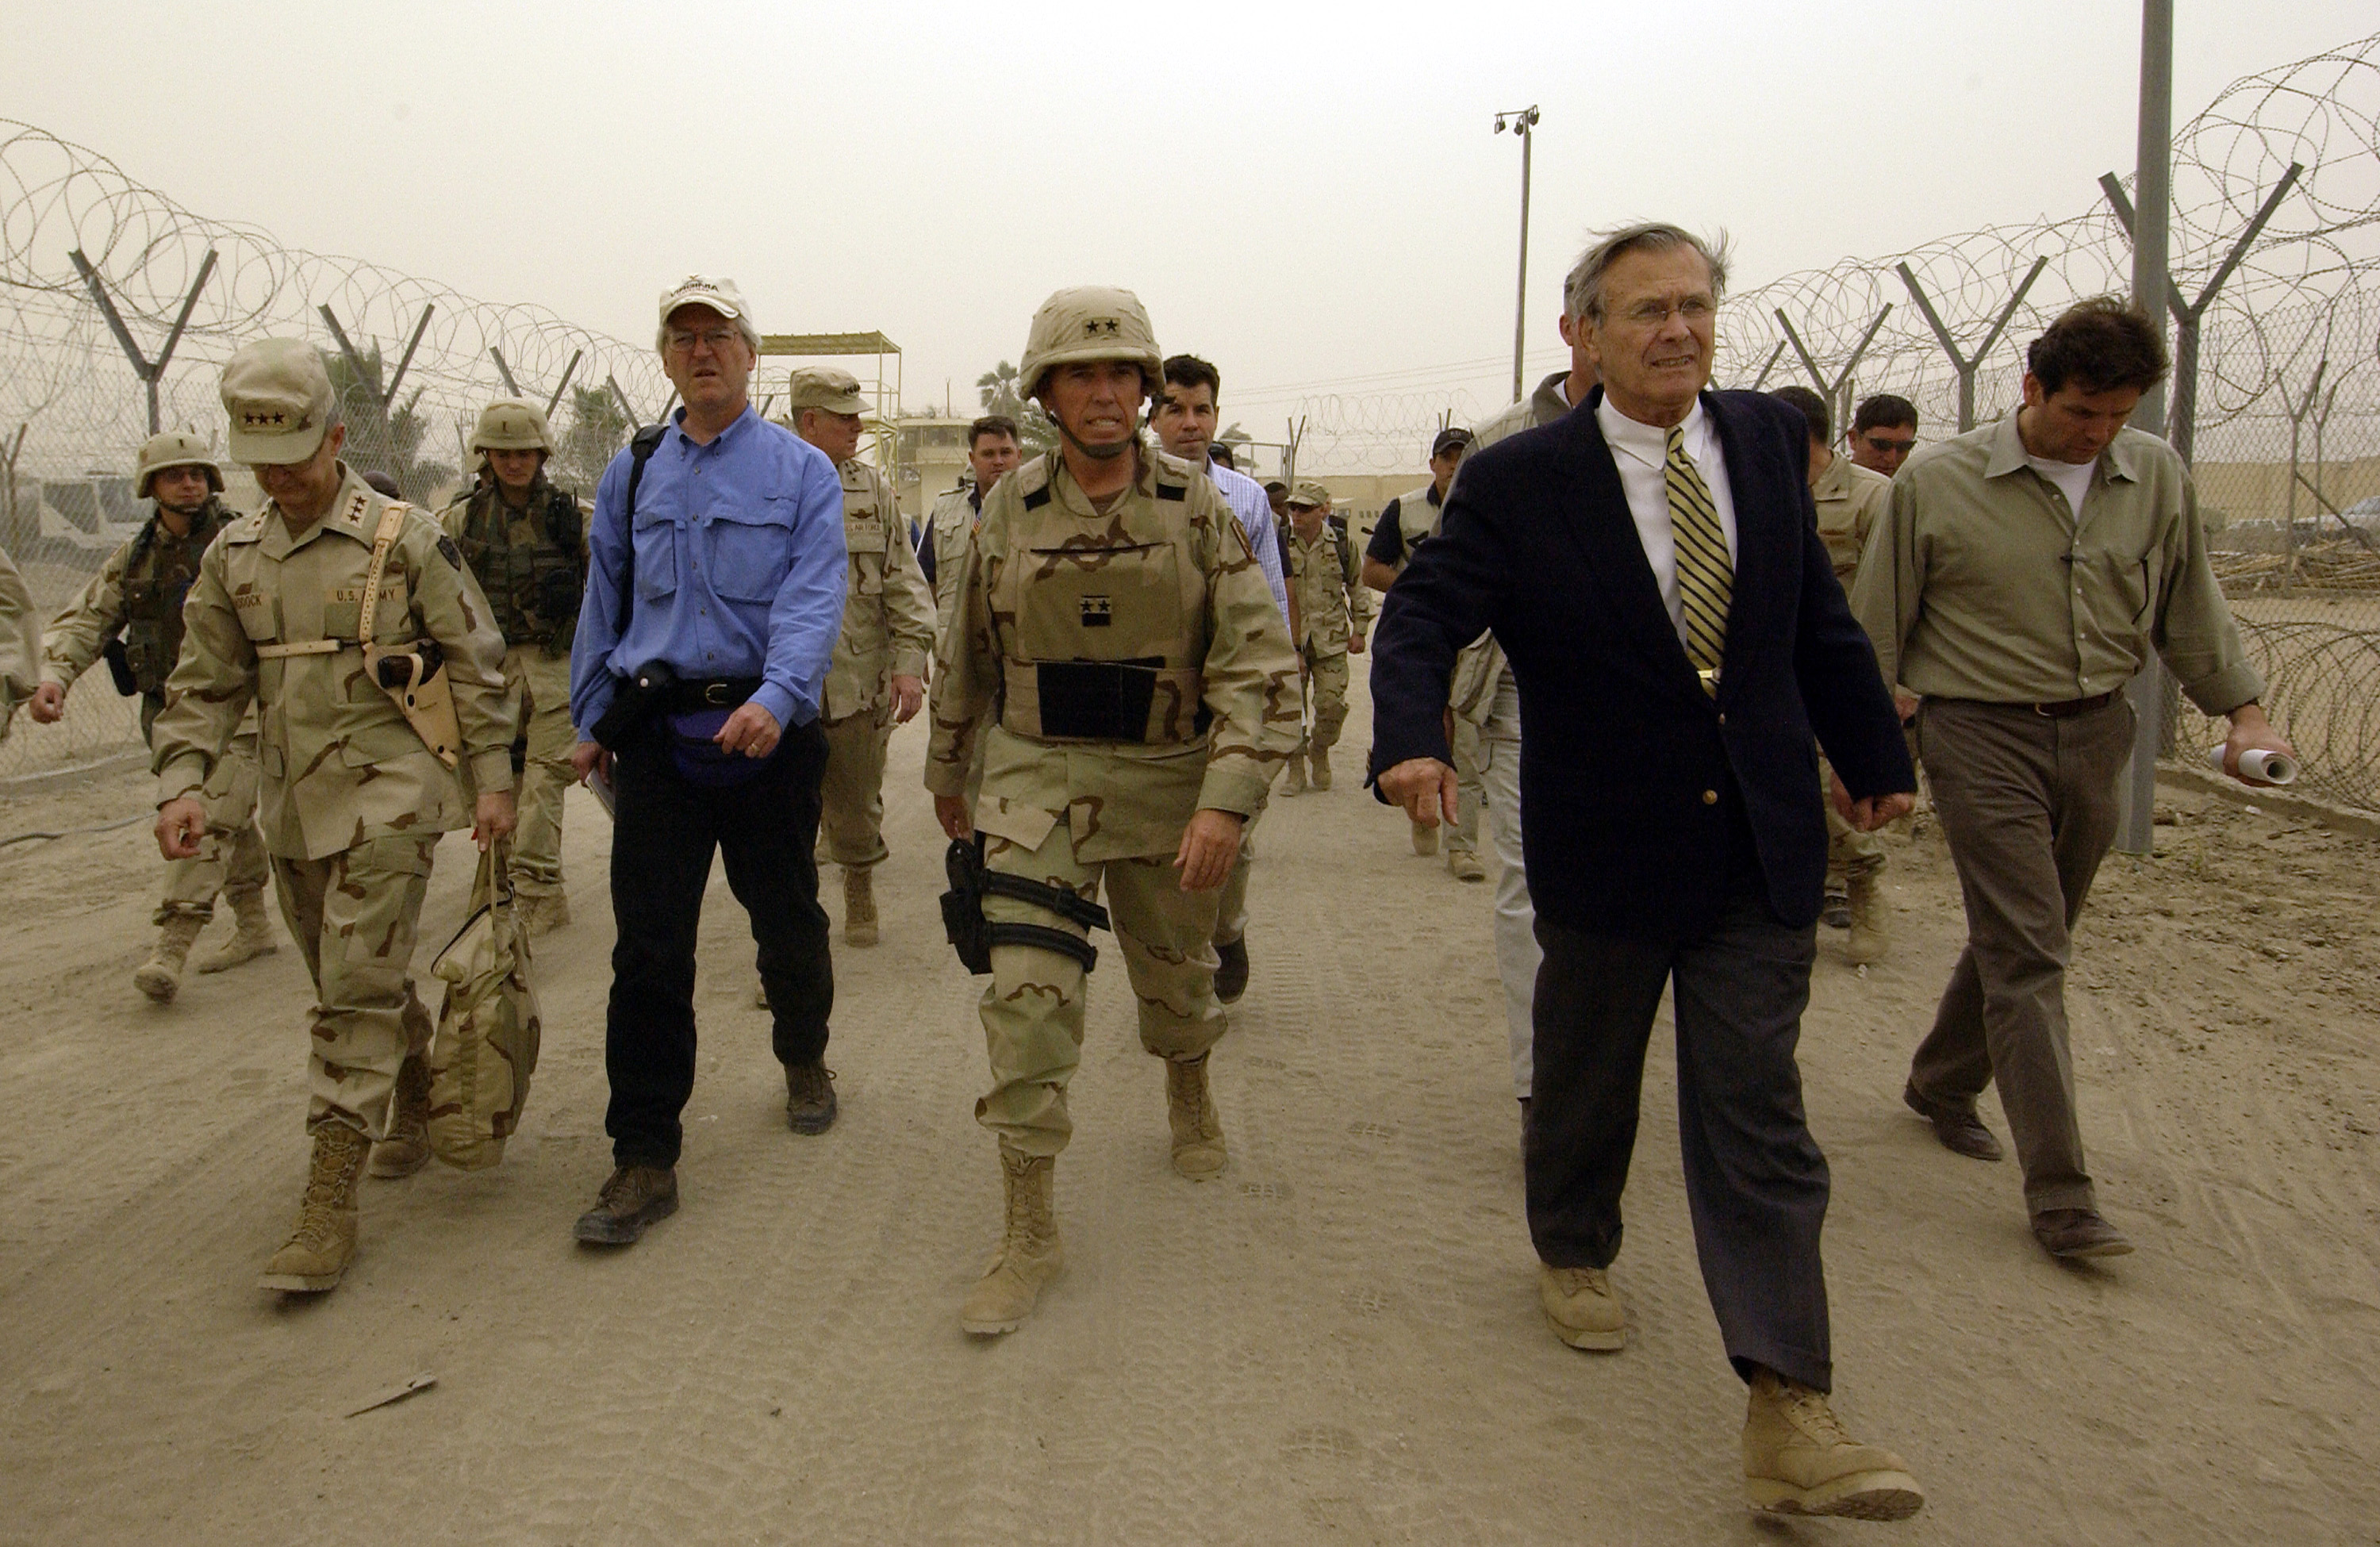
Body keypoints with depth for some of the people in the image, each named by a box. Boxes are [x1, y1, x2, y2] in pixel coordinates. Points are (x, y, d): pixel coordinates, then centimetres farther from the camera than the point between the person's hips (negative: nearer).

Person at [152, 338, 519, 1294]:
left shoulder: (405, 539, -5)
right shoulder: (233, 556, 9)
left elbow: (475, 665, -2)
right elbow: (205, 684, 11)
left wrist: (492, 778, -4)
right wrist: (184, 783, -3)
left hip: (387, 791, -5)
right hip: (293, 802, 6)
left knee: (357, 988, -9)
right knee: (350, 982, 15)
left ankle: (330, 1204, -7)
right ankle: (417, 1106, 39)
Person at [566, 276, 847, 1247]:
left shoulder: (802, 472, 1)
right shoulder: (632, 475, 12)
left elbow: (813, 600, -12)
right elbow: (604, 605, 19)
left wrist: (777, 696, -28)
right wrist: (592, 720, 15)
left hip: (767, 732, -2)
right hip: (658, 737, 2)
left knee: (787, 919, 12)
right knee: (649, 948, -3)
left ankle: (803, 1058, 41)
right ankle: (645, 1159, 3)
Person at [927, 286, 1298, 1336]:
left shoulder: (1198, 509, -7)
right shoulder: (1010, 511, -1)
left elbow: (1260, 663, -12)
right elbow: (966, 653, 12)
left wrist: (1227, 800, -22)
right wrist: (947, 770, 20)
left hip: (1168, 783, 0)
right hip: (1036, 782, 0)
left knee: (1177, 977, 18)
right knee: (1028, 996, -11)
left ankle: (1189, 1100, 52)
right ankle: (1029, 1235, -1)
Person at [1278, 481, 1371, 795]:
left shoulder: (1342, 544, 2)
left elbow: (1358, 588, 13)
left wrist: (1359, 630, 9)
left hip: (1331, 639, 0)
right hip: (1290, 637, 0)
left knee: (1331, 704, -6)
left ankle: (1319, 751, 22)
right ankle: (1295, 768, 14)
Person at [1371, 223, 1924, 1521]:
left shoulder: (1767, 439, 4)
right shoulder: (1518, 482, -9)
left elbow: (1817, 613, 13)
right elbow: (1424, 613, -13)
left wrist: (1873, 756, 20)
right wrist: (1411, 737, -33)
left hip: (1761, 843, 3)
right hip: (1607, 844, -2)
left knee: (1755, 1112, 0)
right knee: (1586, 1077, 17)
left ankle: (1787, 1414, 0)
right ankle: (1573, 1255, 46)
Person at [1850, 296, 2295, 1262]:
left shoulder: (2158, 478, 5)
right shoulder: (1937, 482, -6)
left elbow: (2191, 610, 16)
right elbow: (1878, 627, -1)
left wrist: (2243, 712, 9)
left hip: (2096, 735, 5)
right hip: (1983, 737, -4)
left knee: (2021, 939, 14)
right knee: (2028, 955, -8)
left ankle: (1943, 1086, 38)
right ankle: (2060, 1194, -5)